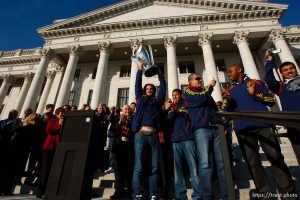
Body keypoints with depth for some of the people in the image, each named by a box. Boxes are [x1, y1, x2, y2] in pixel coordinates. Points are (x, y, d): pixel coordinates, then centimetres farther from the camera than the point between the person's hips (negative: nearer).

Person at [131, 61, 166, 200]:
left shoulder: (158, 100, 21)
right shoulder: (140, 99, 18)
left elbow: (163, 87, 21)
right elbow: (137, 85, 16)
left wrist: (159, 73, 27)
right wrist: (140, 69, 19)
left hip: (154, 135, 2)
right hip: (141, 134, -2)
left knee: (154, 167, 4)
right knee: (139, 166, -4)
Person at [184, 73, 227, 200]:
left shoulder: (205, 91, 25)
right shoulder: (188, 91, 7)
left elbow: (215, 108, 24)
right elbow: (200, 98, -13)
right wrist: (210, 86, 3)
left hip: (216, 129, 6)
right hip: (201, 129, -6)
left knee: (222, 162, 4)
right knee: (205, 164, -11)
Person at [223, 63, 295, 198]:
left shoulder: (257, 83, 12)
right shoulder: (230, 90, 16)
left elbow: (271, 100, 6)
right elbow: (226, 111, 13)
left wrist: (255, 94, -8)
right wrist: (229, 101, -5)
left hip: (262, 125, -1)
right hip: (243, 130, 2)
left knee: (276, 158, 0)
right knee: (253, 162, 4)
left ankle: (288, 192, 14)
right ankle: (265, 193, 15)